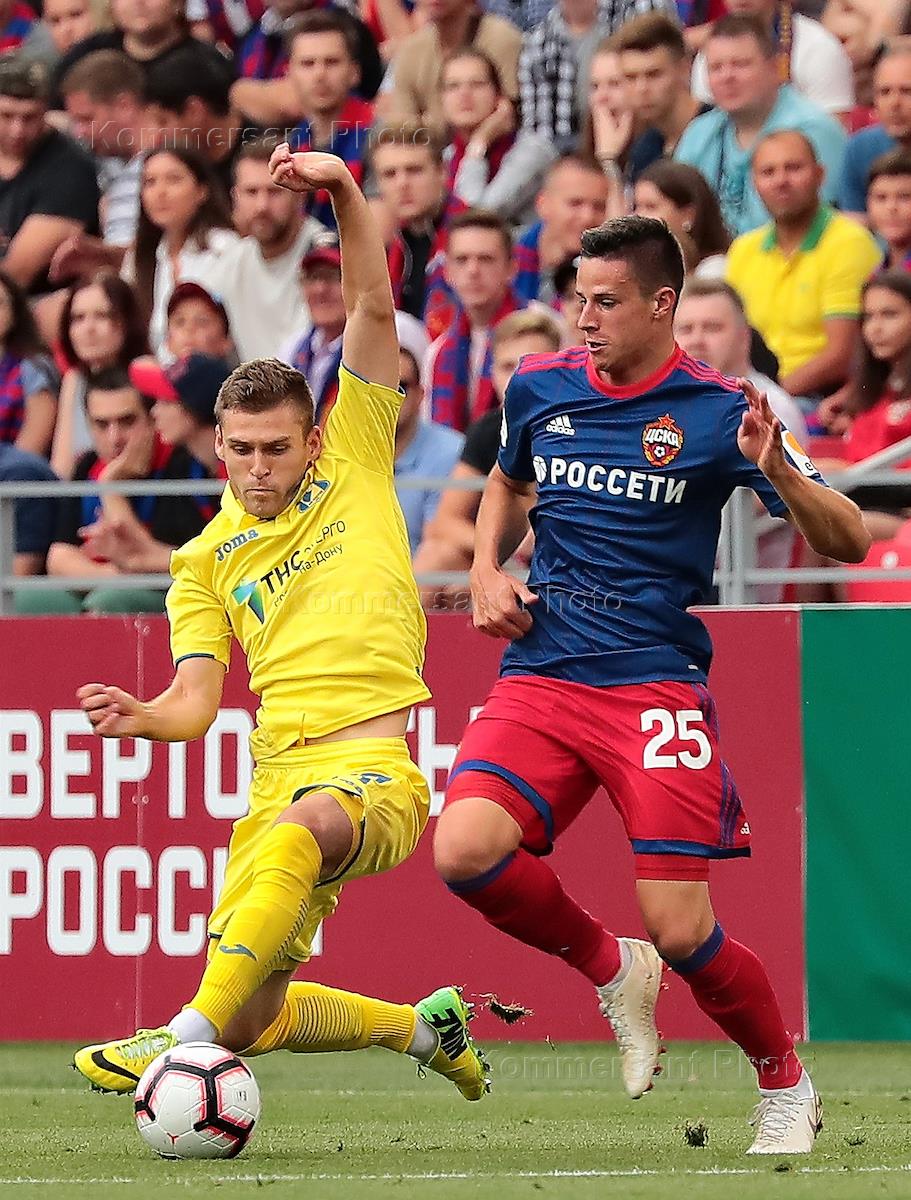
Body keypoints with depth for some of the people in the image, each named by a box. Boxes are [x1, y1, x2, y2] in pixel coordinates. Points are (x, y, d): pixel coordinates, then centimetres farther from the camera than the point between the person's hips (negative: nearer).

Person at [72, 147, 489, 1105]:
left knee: (289, 838, -40)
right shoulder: (205, 561, 17)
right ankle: (423, 1026, 30)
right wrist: (142, 717, -16)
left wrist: (343, 191, -12)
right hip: (280, 775, 6)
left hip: (374, 769, -6)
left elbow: (373, 306, 1)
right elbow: (197, 697, 7)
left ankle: (190, 1033, -48)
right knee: (251, 1021, 4)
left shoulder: (355, 467, 9)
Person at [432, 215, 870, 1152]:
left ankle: (784, 1085, 18)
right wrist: (486, 571, 12)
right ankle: (608, 969, 7)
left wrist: (778, 471, -24)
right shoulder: (539, 389, 7)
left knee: (681, 933, -11)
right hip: (540, 677, 4)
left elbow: (847, 541, -6)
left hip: (656, 686, -4)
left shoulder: (717, 412, -4)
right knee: (465, 849, -23)